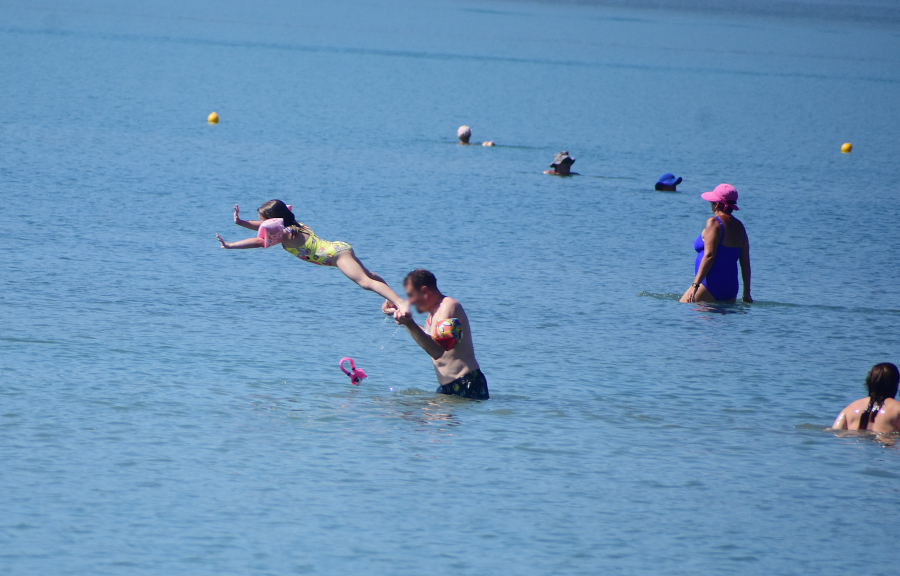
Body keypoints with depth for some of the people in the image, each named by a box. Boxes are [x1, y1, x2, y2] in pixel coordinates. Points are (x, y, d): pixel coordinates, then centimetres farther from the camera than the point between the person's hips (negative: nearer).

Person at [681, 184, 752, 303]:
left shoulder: (714, 222, -7)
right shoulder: (739, 226, 13)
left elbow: (709, 256, -16)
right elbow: (745, 263, 13)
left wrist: (695, 284, -18)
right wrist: (746, 294, 17)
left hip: (711, 285, -8)